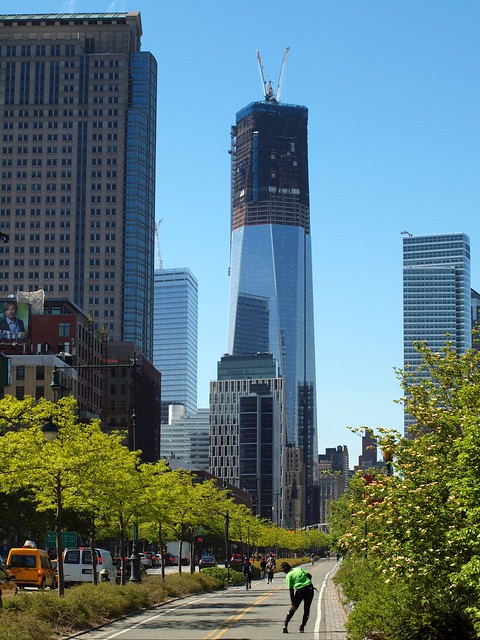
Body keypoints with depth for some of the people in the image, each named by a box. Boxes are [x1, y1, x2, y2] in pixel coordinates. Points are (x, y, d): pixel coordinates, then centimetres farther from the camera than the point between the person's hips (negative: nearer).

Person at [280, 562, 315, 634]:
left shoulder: (288, 576, 0)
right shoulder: (299, 569, 13)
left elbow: (291, 590, -4)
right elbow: (309, 575, 7)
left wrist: (292, 602, -3)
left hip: (300, 590, -3)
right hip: (309, 588, 3)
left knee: (293, 608, 14)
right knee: (306, 609, 14)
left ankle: (285, 625, 7)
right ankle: (302, 627, 14)